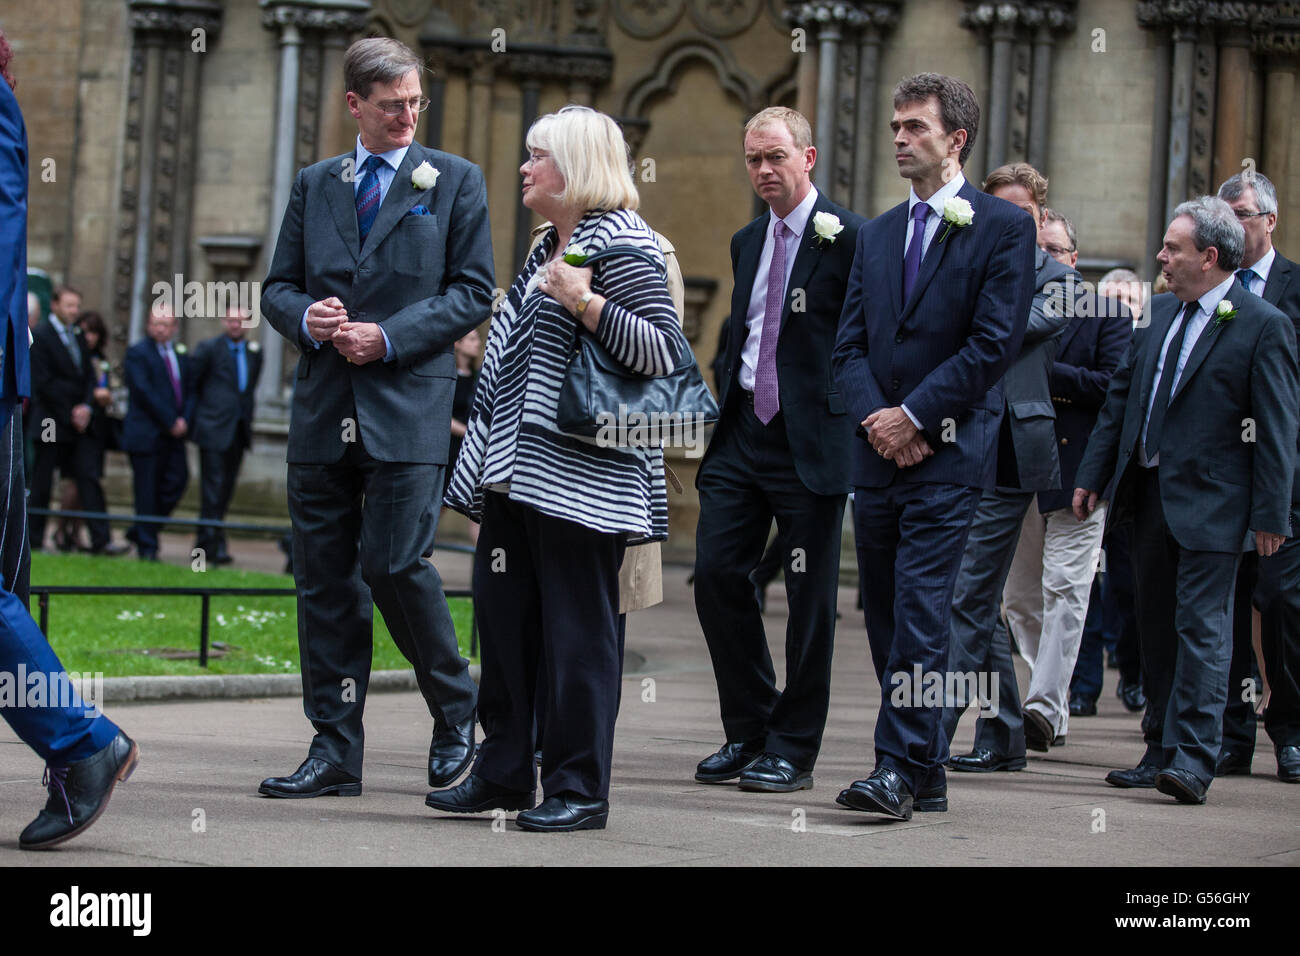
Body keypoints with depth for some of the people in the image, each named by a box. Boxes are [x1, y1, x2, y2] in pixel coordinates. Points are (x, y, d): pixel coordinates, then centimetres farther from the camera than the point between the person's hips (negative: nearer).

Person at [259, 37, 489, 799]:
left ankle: (457, 714, 12)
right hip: (324, 412, 4)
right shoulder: (315, 186, 15)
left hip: (408, 403, -4)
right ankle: (335, 752, 9)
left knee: (395, 564, -12)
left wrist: (387, 336, -11)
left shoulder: (455, 181, 5)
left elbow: (473, 292, -1)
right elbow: (279, 286, 15)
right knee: (325, 580, 3)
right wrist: (308, 318, -8)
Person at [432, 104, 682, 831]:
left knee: (578, 628, -4)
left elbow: (663, 351, -20)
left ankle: (581, 790, 1)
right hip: (518, 471, 10)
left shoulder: (621, 244, -11)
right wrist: (486, 436, 27)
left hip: (580, 479, -10)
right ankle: (504, 773, 20)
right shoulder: (552, 244, 18)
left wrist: (584, 302, -29)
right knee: (503, 616, 11)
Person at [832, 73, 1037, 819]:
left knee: (921, 611, -12)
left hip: (949, 454, -6)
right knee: (885, 613, 7)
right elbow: (851, 342, 13)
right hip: (879, 450, 7)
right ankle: (928, 772, 15)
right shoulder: (879, 233, 17)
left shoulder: (1003, 227, -2)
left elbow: (996, 343, -10)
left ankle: (899, 768, -12)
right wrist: (875, 415, -6)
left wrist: (915, 416, -12)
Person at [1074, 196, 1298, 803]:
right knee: (1156, 627, 11)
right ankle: (1162, 750, 20)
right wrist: (1092, 476, 13)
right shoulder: (1160, 313, 12)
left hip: (1209, 502, -7)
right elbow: (1120, 398, 17)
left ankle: (1193, 757, -9)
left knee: (1201, 626, -9)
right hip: (1148, 491, 7)